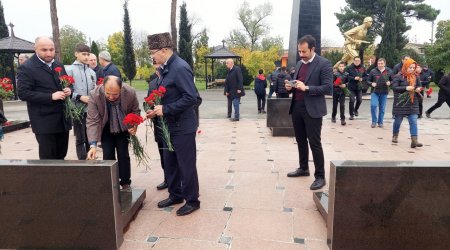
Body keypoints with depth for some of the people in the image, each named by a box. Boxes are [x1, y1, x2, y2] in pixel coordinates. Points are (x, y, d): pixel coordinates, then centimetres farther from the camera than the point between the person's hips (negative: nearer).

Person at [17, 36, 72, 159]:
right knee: (48, 158, 1)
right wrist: (51, 96, -22)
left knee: (61, 156, 14)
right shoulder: (27, 67, -8)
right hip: (44, 122, -6)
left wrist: (68, 90, -3)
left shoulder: (59, 65, 12)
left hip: (63, 119, 6)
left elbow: (67, 84, 22)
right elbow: (23, 93, -15)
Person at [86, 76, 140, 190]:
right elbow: (92, 121, -28)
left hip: (123, 128, 0)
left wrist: (134, 125, -25)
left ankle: (125, 183, 14)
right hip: (106, 129, 0)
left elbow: (136, 111, -7)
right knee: (108, 155, -3)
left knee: (123, 155, 0)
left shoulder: (130, 93, -28)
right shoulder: (94, 95, -30)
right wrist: (93, 144, -36)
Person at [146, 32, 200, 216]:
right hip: (170, 125, 9)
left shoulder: (180, 68, -19)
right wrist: (156, 110, 3)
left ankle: (192, 201, 21)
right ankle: (175, 195, 35)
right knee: (169, 163, 18)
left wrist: (165, 109, -21)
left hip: (183, 127, -9)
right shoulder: (165, 68, 9)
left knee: (186, 165, 4)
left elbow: (191, 98, -25)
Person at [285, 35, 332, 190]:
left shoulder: (324, 64, -9)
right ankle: (303, 168, 31)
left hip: (312, 109, -7)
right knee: (300, 140, 15)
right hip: (297, 107, 7)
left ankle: (320, 176, 6)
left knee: (314, 143, -4)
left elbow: (328, 88, -15)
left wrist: (306, 88, -23)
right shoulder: (299, 64, 14)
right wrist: (291, 87, -1)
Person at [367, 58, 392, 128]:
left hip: (384, 93, 2)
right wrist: (371, 83, -15)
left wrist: (389, 83, -7)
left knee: (382, 108, 8)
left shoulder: (388, 72, 3)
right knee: (373, 105, -15)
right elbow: (368, 80, 5)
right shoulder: (373, 71, -2)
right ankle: (374, 121, 3)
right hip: (375, 92, -2)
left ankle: (380, 122, 21)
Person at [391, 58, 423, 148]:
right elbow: (394, 87, -16)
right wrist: (406, 88, -26)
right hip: (400, 103, -4)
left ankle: (414, 140, -10)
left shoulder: (415, 77, 8)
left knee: (413, 122, -6)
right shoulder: (399, 77, -7)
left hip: (413, 103, 4)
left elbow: (419, 86, 19)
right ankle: (395, 136, 34)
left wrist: (418, 89, -5)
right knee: (398, 121, 11)